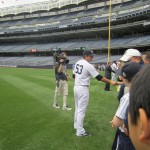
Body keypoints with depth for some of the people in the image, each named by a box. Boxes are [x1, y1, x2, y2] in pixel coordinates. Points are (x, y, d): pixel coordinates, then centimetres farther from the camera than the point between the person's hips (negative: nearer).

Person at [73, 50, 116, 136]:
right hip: (83, 89, -9)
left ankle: (76, 125, 35)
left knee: (78, 108, 20)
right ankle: (80, 131, 4)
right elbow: (99, 77, -18)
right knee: (82, 110, -3)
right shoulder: (88, 65, -17)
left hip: (76, 87, 9)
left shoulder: (77, 63, 8)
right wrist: (110, 81, -15)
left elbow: (74, 75, 16)